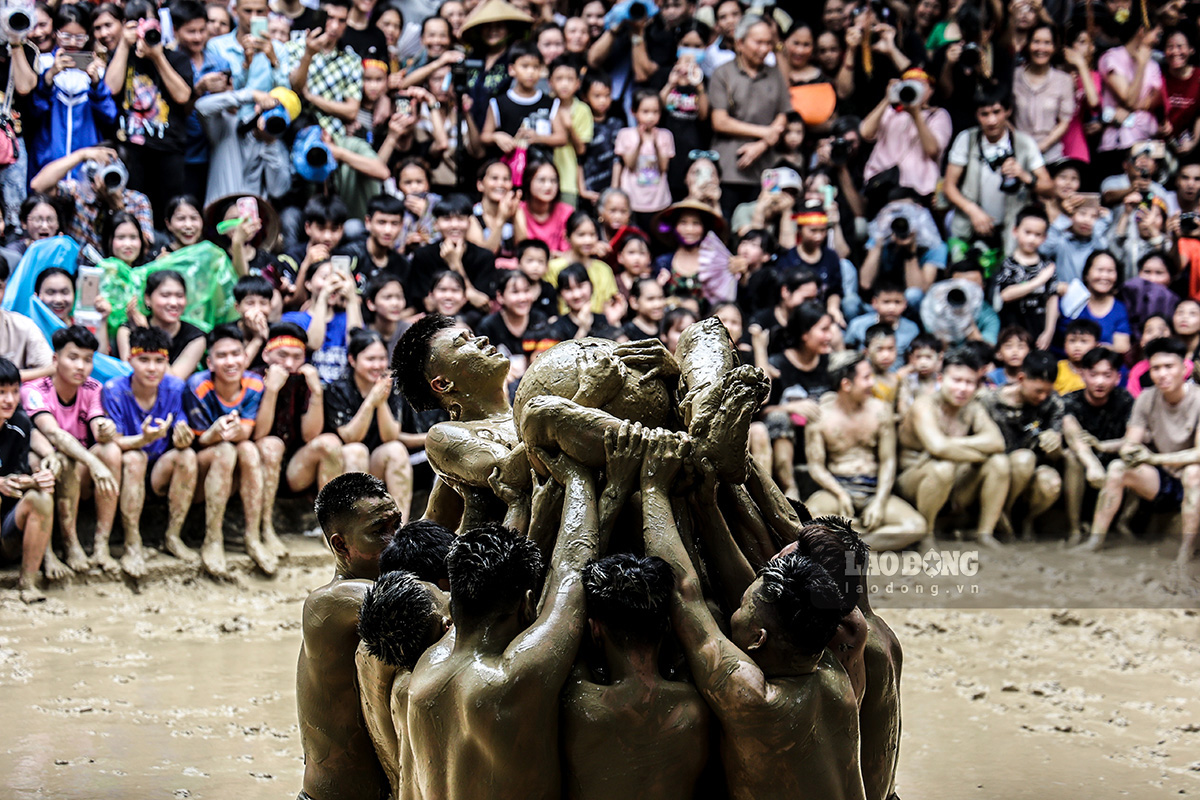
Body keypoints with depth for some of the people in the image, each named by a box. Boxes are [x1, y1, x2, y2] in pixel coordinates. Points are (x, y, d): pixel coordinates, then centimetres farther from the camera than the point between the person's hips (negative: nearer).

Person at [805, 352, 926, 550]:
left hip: (873, 490, 3)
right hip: (837, 487, -3)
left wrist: (879, 502, -11)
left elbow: (888, 461, 4)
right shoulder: (820, 417, 0)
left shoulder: (880, 411, 6)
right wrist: (840, 494, -19)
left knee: (916, 527, -27)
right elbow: (816, 466, -1)